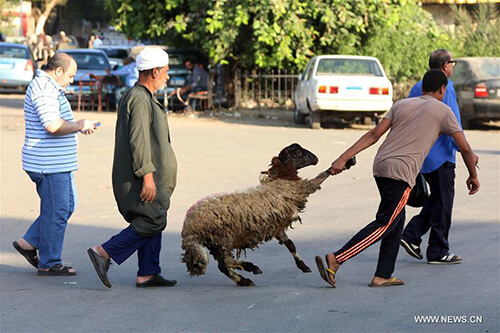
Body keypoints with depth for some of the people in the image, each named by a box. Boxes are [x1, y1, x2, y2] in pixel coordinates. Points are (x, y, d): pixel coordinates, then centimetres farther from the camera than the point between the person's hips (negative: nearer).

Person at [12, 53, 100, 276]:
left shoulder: (49, 88, 18)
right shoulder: (44, 89, -17)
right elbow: (53, 126, -27)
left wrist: (78, 127, 15)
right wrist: (80, 125, -15)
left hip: (58, 163, 11)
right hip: (49, 165, -11)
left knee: (67, 206, 17)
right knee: (56, 212, -4)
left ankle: (28, 243, 21)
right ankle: (49, 264, 5)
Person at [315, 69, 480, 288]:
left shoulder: (401, 104, 19)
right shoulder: (443, 111, 9)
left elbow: (374, 134, 9)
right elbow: (465, 149, 10)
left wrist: (344, 158, 5)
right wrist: (473, 176, 26)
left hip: (380, 166, 6)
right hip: (402, 172, -6)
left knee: (396, 220, 18)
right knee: (383, 225, -7)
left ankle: (383, 276, 13)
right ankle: (336, 260, -21)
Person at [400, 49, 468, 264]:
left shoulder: (417, 87, 13)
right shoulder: (445, 88, -14)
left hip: (420, 155, 8)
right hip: (440, 155, -8)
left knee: (437, 198, 17)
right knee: (443, 202, 0)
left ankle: (412, 234, 5)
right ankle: (438, 252, 4)